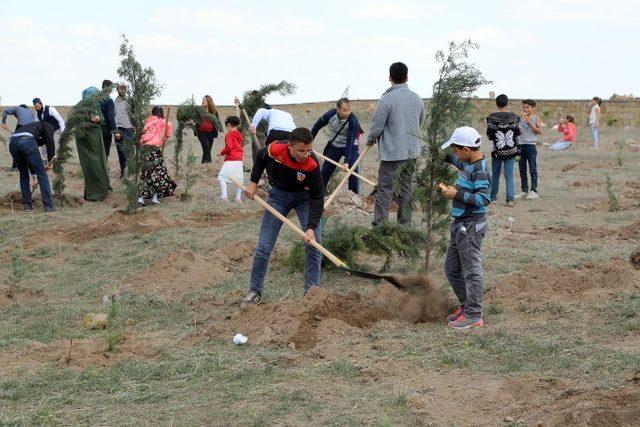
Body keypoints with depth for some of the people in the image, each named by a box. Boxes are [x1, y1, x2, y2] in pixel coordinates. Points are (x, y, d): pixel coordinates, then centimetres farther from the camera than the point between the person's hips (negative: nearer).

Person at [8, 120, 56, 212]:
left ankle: (27, 204, 22)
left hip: (12, 142, 6)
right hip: (27, 141, -6)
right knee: (42, 174, 4)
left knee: (23, 174, 24)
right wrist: (50, 162, 9)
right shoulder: (47, 126, 26)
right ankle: (48, 205, 2)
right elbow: (50, 142, 4)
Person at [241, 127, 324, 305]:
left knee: (314, 244, -8)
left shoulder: (312, 164, -32)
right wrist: (253, 182, -5)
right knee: (264, 247, 0)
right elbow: (260, 157, -2)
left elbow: (317, 198, -26)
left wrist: (311, 228, -34)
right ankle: (255, 292, 11)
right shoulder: (275, 149, -29)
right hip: (278, 194, 1)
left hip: (304, 196, -1)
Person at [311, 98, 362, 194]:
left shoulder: (353, 120, -30)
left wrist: (347, 161, -36)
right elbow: (317, 127, -3)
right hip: (334, 145, 3)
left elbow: (350, 142, -31)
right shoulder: (330, 115, -22)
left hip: (350, 146, -3)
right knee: (325, 171, 7)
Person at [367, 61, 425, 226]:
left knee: (384, 190, -2)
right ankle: (405, 225, 17)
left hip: (392, 153, -6)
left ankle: (379, 225, -3)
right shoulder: (417, 98, 6)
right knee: (406, 188, 14)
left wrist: (370, 140, 8)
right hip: (412, 152, 6)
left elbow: (376, 126, -11)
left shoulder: (387, 99, -15)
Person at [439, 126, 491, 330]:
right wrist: (445, 157, 28)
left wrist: (457, 194, -25)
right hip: (460, 224, 10)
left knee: (472, 270, -3)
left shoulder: (480, 170, -19)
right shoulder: (468, 164, 9)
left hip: (471, 226, -10)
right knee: (451, 269, 17)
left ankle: (474, 316, 4)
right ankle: (466, 306, 29)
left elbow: (483, 199, -27)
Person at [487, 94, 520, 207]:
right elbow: (517, 132, -2)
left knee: (495, 174, 14)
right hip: (510, 150, 0)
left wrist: (492, 148, 2)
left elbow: (490, 134, -6)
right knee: (509, 175, 0)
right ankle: (510, 199, -9)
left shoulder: (492, 117, -6)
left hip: (497, 150, 0)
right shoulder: (513, 116, -3)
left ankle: (493, 197, 21)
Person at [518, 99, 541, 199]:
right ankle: (524, 190, 14)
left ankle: (534, 190, 1)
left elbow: (539, 131, -7)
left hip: (531, 145, -5)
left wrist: (530, 124, -15)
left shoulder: (536, 118, 1)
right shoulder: (521, 119, 14)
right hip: (520, 145, 5)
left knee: (533, 169, -3)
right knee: (522, 169, 7)